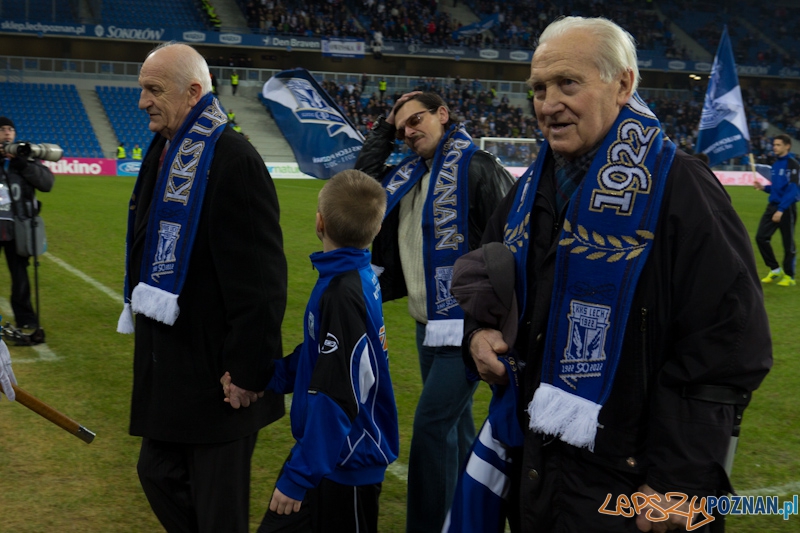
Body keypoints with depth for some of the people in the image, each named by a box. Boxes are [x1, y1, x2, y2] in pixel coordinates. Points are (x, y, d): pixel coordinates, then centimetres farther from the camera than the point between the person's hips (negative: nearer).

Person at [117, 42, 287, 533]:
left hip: (214, 369, -10)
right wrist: (145, 321, 19)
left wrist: (248, 369, -21)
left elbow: (261, 277, -22)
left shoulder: (233, 160, -20)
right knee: (160, 474, 21)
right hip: (167, 361, 10)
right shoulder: (164, 152, 10)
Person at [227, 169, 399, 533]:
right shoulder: (358, 278, 1)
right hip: (335, 451, 8)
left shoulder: (342, 295, -26)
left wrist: (299, 476, -20)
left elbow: (336, 399, -26)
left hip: (343, 465, -8)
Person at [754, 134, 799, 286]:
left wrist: (781, 210, -24)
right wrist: (763, 187, 4)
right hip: (772, 205, 7)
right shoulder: (775, 164, 12)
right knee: (761, 237, 1)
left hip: (786, 209, -7)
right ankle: (774, 269, 16)